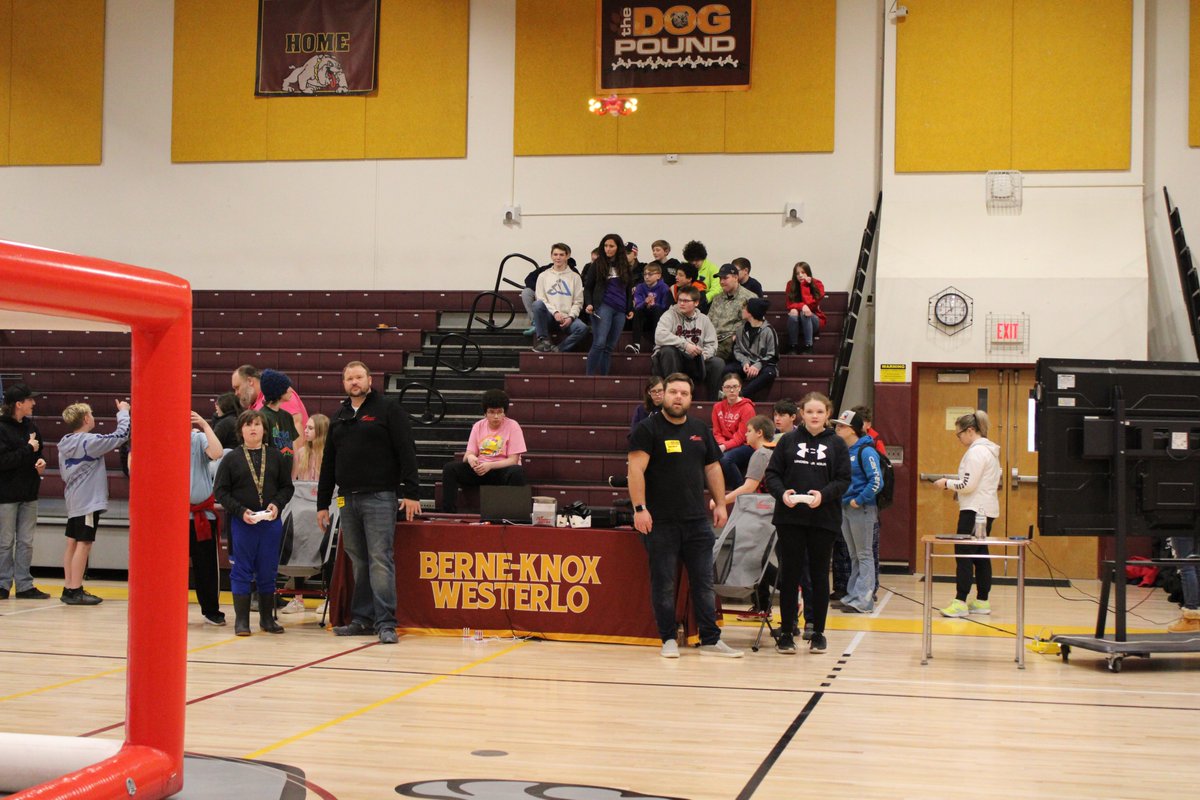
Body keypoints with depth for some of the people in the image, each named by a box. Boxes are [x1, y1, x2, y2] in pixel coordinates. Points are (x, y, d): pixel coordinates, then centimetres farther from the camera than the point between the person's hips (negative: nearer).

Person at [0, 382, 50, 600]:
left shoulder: (30, 426, 9)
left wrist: (41, 462, 0)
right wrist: (28, 449, -17)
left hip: (29, 493, 6)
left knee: (26, 542, 8)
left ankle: (24, 584, 13)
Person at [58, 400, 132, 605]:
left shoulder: (65, 444, 9)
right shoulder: (89, 441, -16)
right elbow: (121, 435, -16)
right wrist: (123, 412, -2)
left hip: (74, 500, 9)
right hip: (88, 500, -9)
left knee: (72, 542, 11)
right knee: (84, 543, -6)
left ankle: (69, 588, 16)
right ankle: (75, 591, -5)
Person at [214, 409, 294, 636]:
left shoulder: (276, 456, 6)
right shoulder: (231, 459, 0)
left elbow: (287, 486, 9)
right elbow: (220, 491, -1)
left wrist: (277, 504, -9)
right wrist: (240, 511, -12)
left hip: (271, 522, 2)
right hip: (242, 522, -2)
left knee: (268, 572, 8)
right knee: (242, 571, 2)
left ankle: (267, 618, 18)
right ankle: (241, 620, 8)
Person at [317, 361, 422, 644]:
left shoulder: (388, 410, 0)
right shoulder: (339, 418, 18)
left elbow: (406, 452, -7)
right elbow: (328, 464, 21)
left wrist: (411, 493, -14)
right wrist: (322, 504, 18)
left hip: (379, 498, -6)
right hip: (347, 499, 6)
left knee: (381, 560, -9)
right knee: (358, 562, 8)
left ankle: (385, 623, -9)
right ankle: (362, 619, 14)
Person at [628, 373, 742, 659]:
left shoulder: (700, 430, 13)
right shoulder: (648, 428, -4)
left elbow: (713, 468, 18)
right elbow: (636, 469, -12)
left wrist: (720, 504, 12)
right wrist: (640, 508, -20)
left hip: (697, 520, 5)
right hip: (660, 522, -5)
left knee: (704, 583, 6)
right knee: (663, 584, 3)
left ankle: (711, 640, 12)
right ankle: (668, 639, 13)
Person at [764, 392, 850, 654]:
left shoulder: (837, 444, 5)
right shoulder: (788, 441, 6)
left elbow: (844, 480, 1)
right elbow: (772, 473, 4)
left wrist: (823, 494, -16)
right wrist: (782, 493, -14)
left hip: (824, 518, 0)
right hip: (790, 517, 0)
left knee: (819, 575, 7)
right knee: (789, 574, 2)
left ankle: (818, 632, 16)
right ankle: (786, 633, 9)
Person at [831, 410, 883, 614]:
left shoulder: (866, 451, -14)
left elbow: (877, 482, -20)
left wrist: (859, 500, -18)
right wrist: (839, 498, 10)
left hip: (862, 510, -8)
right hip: (845, 508, 8)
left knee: (864, 555, -3)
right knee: (854, 556, 15)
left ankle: (864, 600, 0)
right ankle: (853, 595, 21)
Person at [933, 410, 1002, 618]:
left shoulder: (976, 451, -15)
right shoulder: (989, 449, 16)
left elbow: (969, 485, -19)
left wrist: (947, 483, -6)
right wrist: (953, 484, 14)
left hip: (975, 510, -10)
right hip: (987, 509, 10)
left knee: (964, 554, -9)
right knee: (981, 554, 12)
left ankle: (960, 602, -11)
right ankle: (982, 601, 16)